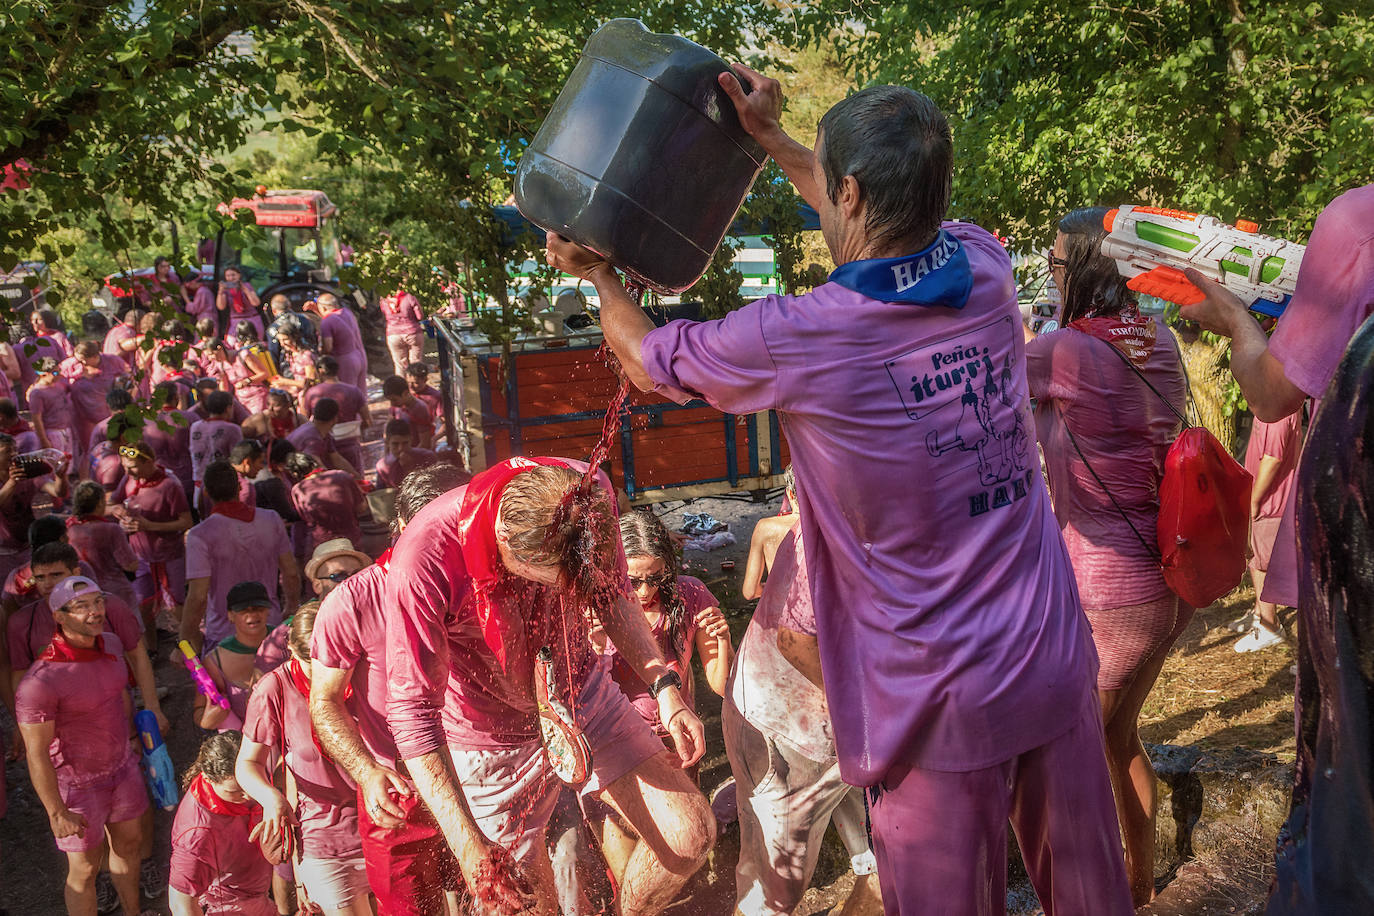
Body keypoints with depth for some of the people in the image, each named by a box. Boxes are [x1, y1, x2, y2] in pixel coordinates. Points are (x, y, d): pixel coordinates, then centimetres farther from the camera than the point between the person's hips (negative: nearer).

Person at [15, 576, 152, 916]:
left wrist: (131, 737, 22)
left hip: (122, 766, 7)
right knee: (85, 869, 10)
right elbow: (36, 754, -24)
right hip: (77, 783, -7)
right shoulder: (41, 681, -32)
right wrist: (57, 813, -18)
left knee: (129, 843, 26)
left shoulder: (110, 643, -9)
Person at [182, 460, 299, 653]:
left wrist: (186, 645, -8)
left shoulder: (201, 536, -16)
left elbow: (198, 597, -19)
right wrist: (291, 610, 21)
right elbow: (291, 574, 4)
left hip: (224, 637, -4)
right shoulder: (271, 520, -3)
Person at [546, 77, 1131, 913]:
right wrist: (773, 139, 25)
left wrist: (601, 277, 25)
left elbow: (647, 356, 5)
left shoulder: (794, 339, -16)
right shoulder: (988, 273, -2)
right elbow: (893, 216, 21)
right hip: (1056, 664, 5)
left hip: (940, 703, -5)